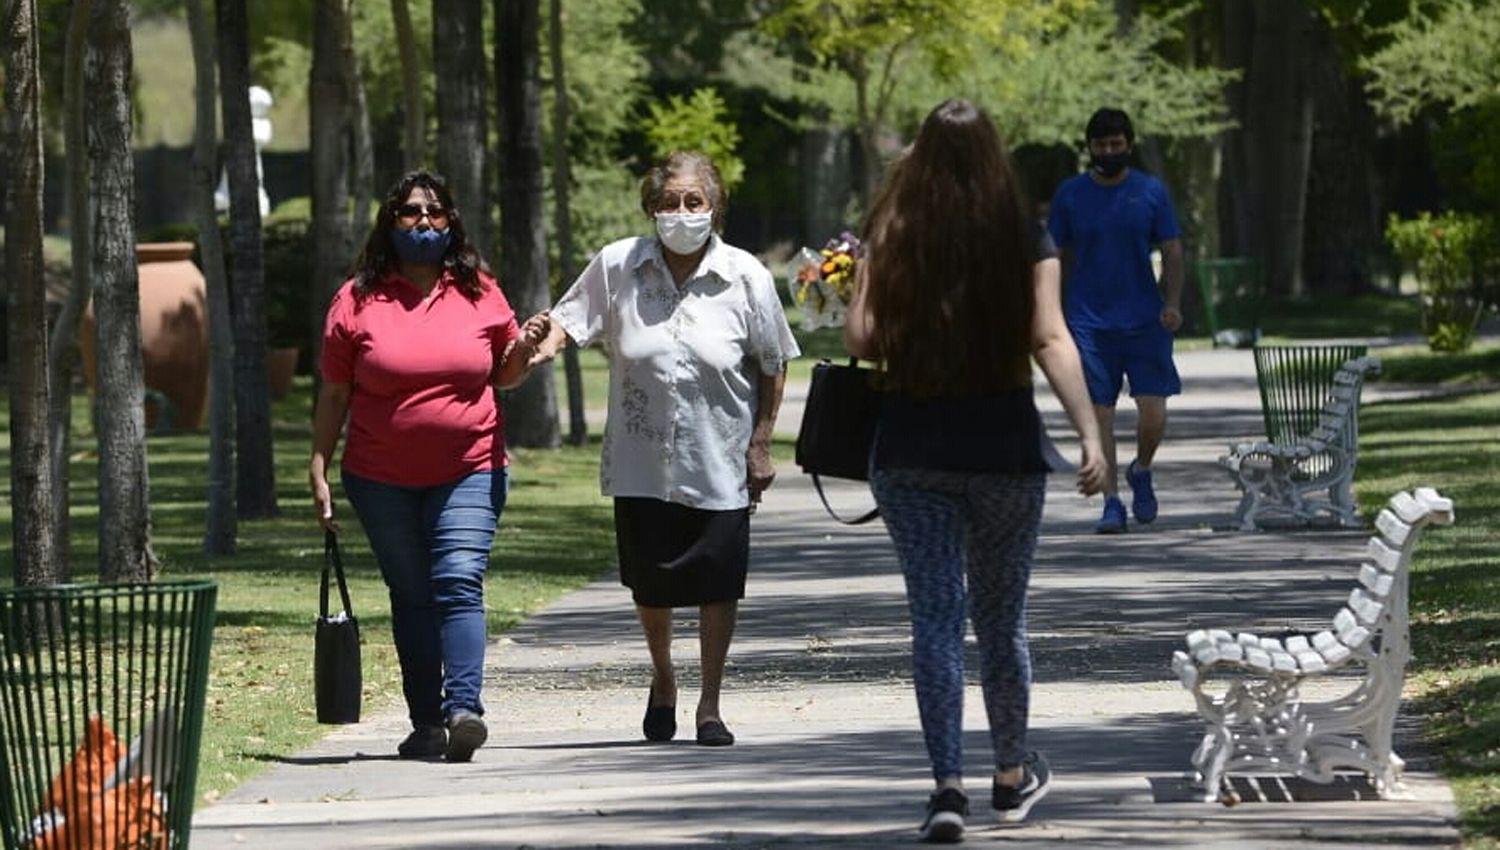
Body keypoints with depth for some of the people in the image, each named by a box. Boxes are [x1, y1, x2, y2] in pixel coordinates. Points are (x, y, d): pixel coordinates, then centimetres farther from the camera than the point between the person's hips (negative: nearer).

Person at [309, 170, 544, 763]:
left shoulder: (479, 294, 6)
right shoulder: (358, 301, 2)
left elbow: (505, 376, 17)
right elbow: (334, 393, 5)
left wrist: (523, 352, -6)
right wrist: (318, 470, 1)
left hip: (469, 472, 0)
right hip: (383, 480, 1)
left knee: (459, 583, -15)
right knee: (411, 597, 5)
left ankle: (463, 708, -26)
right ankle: (425, 724, 8)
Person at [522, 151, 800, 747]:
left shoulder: (745, 278, -7)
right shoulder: (617, 266, -5)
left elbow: (772, 367, 2)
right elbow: (570, 320, 4)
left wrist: (760, 445, -1)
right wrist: (546, 342, -20)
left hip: (719, 463, -1)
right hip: (641, 463, 1)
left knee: (716, 585, 3)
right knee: (650, 583, 10)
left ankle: (709, 705, 18)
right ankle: (662, 681, 38)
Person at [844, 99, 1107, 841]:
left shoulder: (891, 239, -1)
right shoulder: (1026, 240, -2)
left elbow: (861, 339, -6)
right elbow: (1050, 341, -11)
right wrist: (1089, 431, -13)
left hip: (910, 450, 0)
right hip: (1005, 447, 0)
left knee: (935, 614, 1)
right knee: (1002, 617, 15)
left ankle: (948, 784, -13)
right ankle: (1013, 776, 30)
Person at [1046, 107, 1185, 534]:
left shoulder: (1151, 191, 4)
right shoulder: (1070, 194, 5)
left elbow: (1172, 251, 5)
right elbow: (1057, 257, 10)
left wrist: (1172, 302, -10)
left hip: (1144, 320, 0)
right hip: (1088, 321, 0)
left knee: (1153, 414, -6)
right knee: (1098, 414, -5)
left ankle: (1140, 471, 24)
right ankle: (1111, 502, 2)